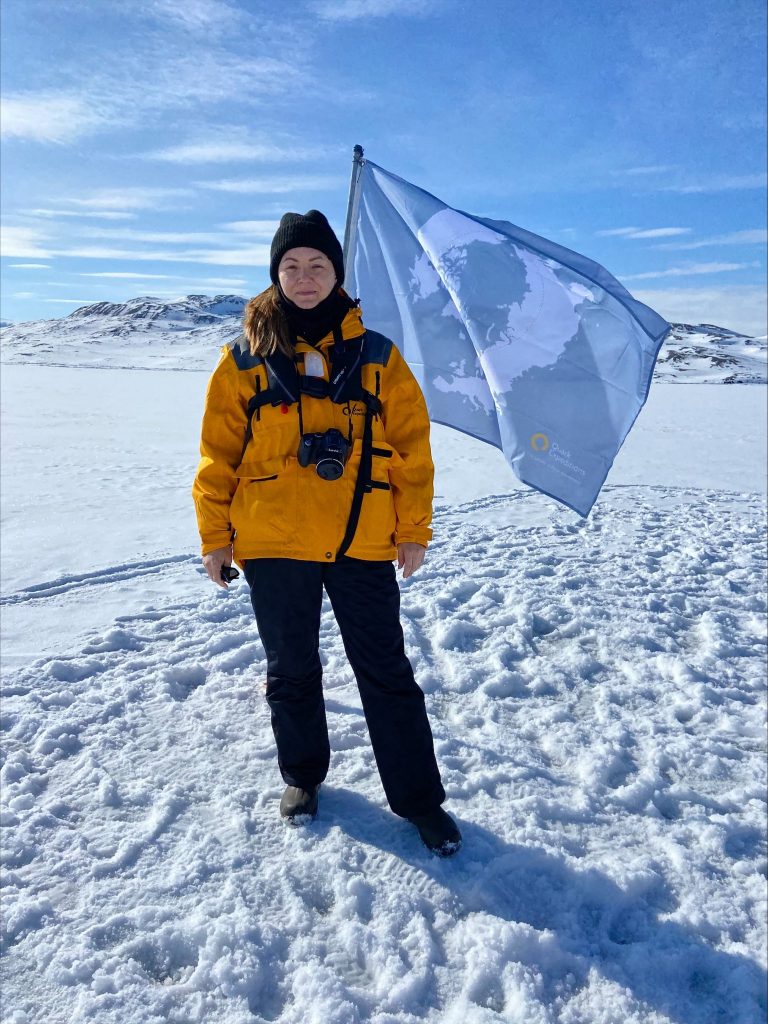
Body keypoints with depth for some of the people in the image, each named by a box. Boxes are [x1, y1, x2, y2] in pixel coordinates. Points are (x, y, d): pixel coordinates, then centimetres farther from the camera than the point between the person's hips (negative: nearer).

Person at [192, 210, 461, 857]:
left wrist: (414, 531, -1)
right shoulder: (246, 358, 2)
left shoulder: (375, 356, 2)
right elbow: (220, 456, 4)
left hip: (362, 544, 0)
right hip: (273, 545, 1)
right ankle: (302, 777, 38)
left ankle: (419, 798, 23)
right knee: (292, 672, 15)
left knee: (387, 673, 6)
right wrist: (215, 537, 2)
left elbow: (412, 447, 2)